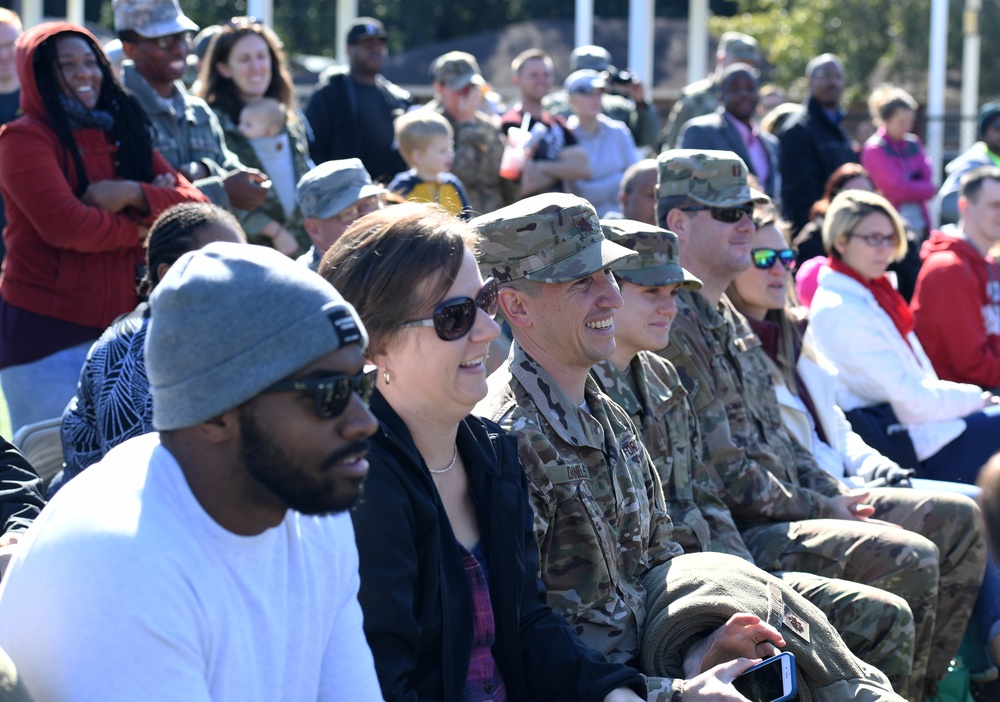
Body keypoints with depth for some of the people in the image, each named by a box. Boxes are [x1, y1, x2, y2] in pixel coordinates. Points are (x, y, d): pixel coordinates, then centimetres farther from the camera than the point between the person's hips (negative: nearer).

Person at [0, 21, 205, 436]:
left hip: (122, 324, 6)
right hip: (46, 326, -6)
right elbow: (64, 224, -18)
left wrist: (132, 194, -13)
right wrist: (142, 230, -4)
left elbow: (195, 206, 5)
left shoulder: (124, 135, 14)